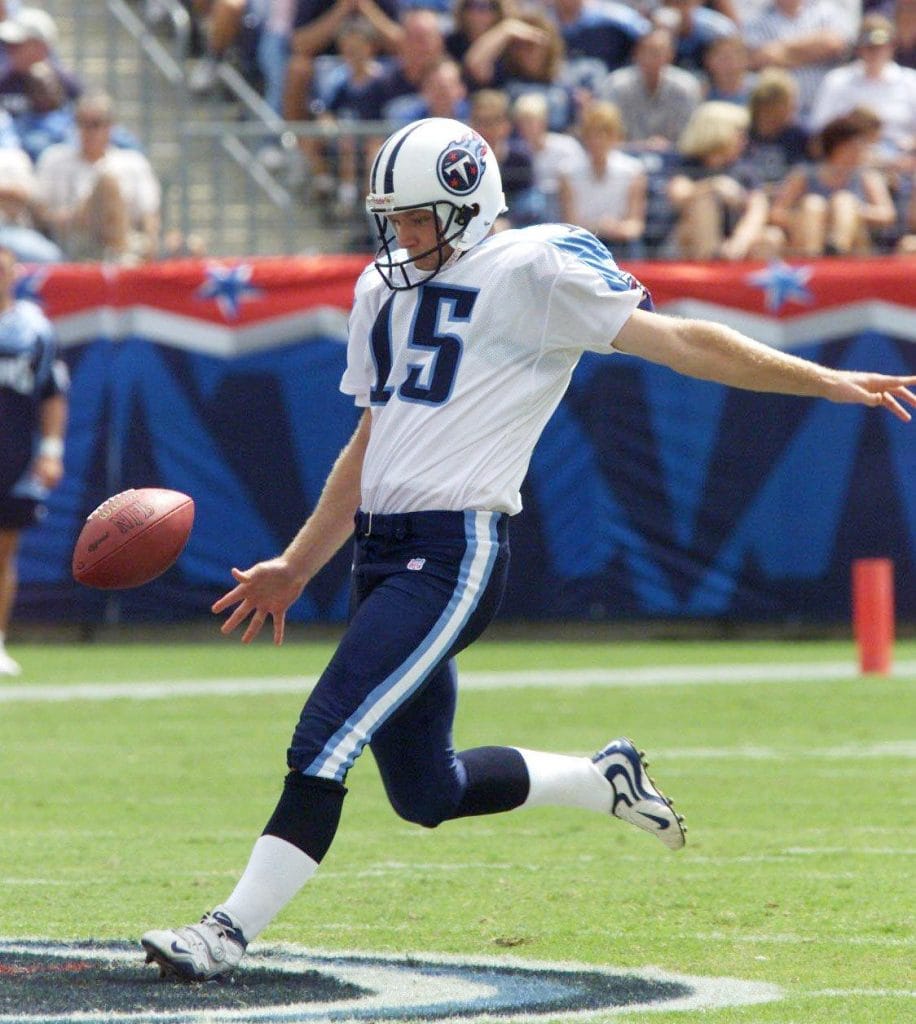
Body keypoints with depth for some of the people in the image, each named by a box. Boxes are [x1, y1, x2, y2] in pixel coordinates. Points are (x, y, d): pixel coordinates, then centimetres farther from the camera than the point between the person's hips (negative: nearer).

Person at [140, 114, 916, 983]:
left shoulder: (534, 270, -5)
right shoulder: (385, 291, 18)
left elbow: (679, 342, -5)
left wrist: (828, 383, -8)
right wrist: (295, 569, 25)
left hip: (456, 551, -8)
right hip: (380, 551, 8)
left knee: (324, 745, -16)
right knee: (426, 790, 13)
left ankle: (232, 930, -12)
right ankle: (606, 781, 34)